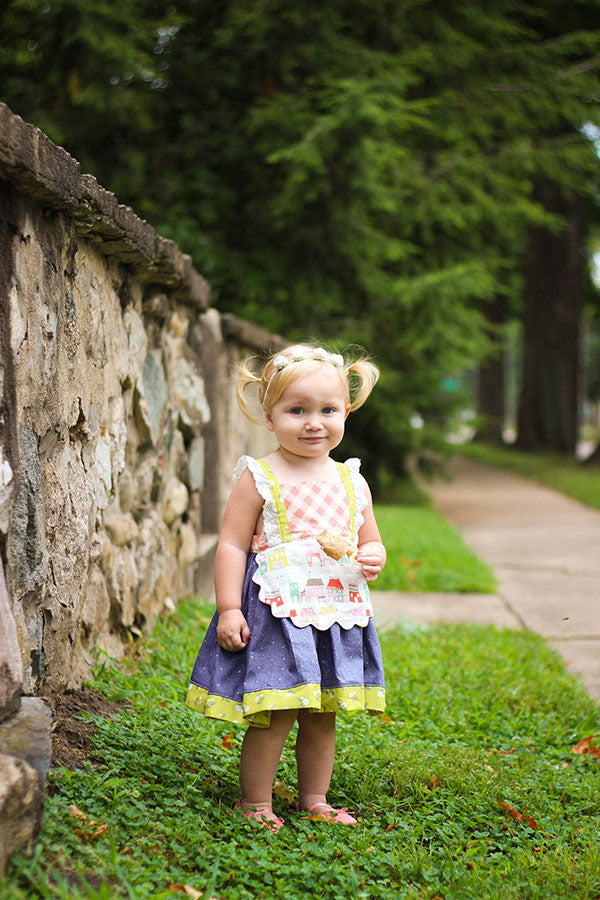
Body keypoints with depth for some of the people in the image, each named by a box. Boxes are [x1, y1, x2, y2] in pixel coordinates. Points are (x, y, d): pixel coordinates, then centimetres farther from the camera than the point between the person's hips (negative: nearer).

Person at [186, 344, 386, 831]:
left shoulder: (352, 482, 10)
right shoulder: (259, 478, -5)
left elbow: (371, 540, 20)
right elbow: (232, 545, -6)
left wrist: (373, 558, -3)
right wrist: (229, 608, -12)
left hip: (338, 614, 5)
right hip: (275, 614, -5)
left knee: (323, 716, 13)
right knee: (274, 715, -6)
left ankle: (315, 800, 27)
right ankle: (255, 804, 10)